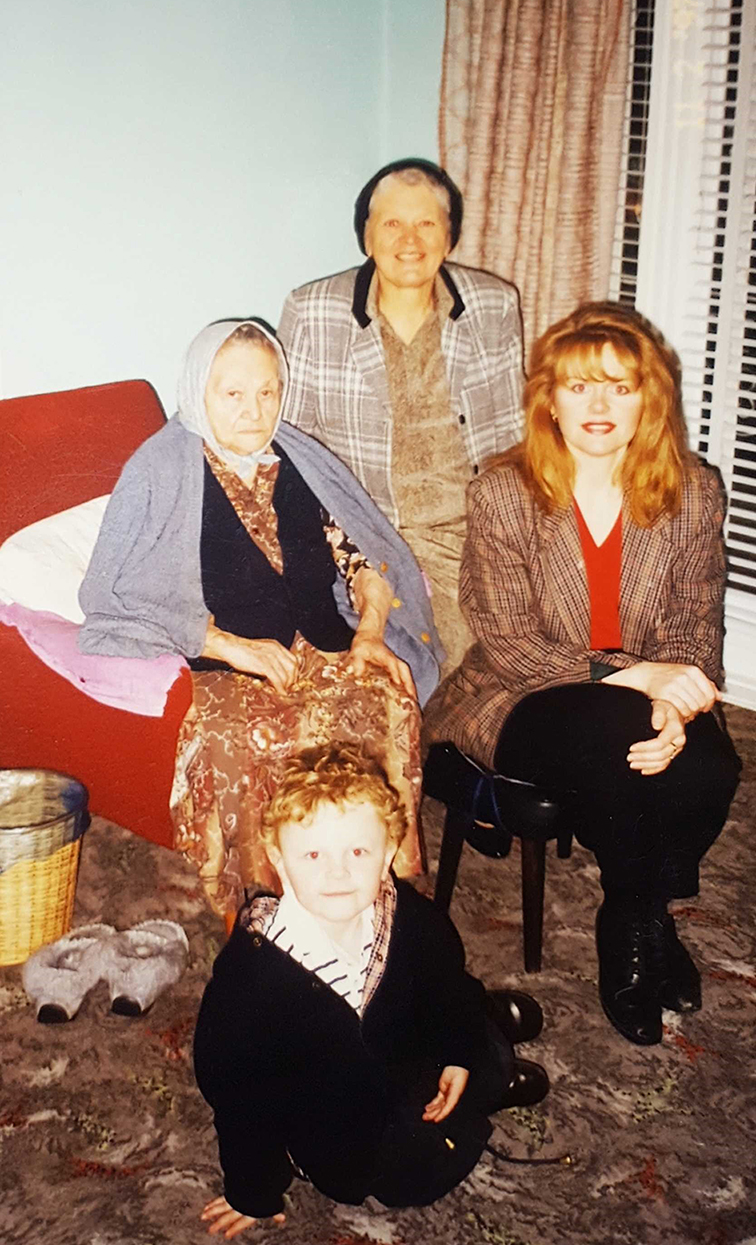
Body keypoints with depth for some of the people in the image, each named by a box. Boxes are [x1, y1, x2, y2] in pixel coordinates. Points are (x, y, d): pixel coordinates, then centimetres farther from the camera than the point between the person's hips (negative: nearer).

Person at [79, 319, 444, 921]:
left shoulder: (304, 463, 17)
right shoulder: (158, 473, 5)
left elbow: (366, 559, 18)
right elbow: (123, 598, -4)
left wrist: (370, 632, -2)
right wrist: (233, 646, -13)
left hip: (326, 653, 3)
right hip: (220, 668, -3)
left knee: (389, 703, -29)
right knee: (244, 740, -36)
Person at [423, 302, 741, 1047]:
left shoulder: (693, 494, -1)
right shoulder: (501, 495, -9)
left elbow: (695, 630, -1)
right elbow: (506, 645, -12)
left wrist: (674, 707, -24)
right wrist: (630, 678, -24)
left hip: (642, 705, 3)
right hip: (523, 706, -3)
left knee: (707, 770, -28)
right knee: (618, 744, -33)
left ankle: (636, 919, 4)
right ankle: (641, 927, -2)